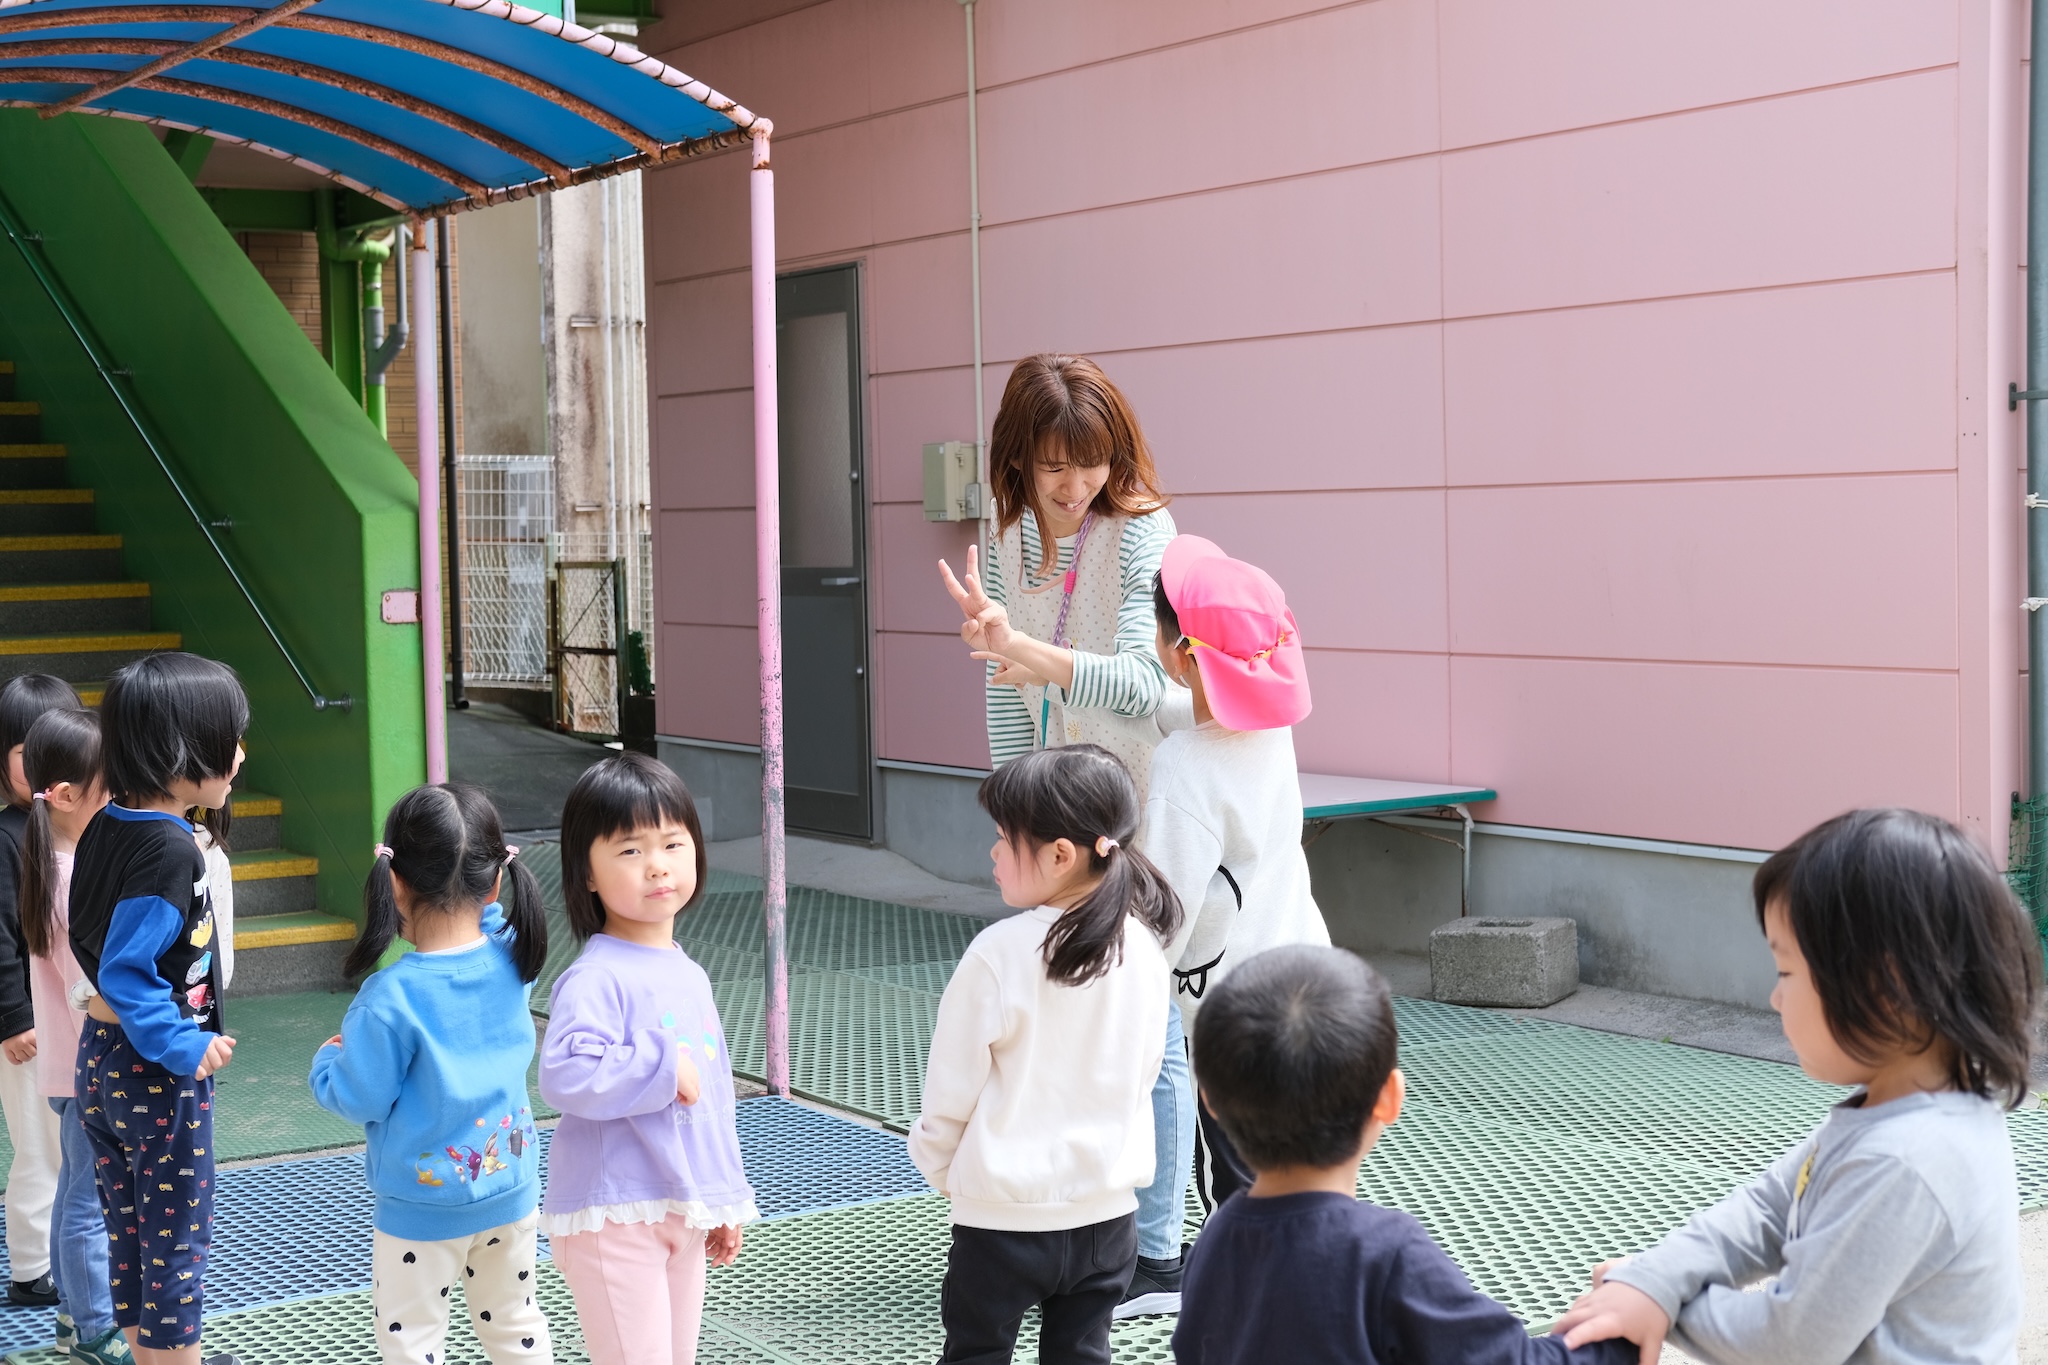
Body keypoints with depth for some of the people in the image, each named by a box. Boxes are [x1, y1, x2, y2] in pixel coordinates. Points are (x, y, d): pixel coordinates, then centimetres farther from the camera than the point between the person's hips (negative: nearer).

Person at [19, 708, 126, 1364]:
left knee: (78, 1192, 21)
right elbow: (94, 994, -26)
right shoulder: (79, 879, -25)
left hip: (71, 1063, 9)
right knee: (91, 1204, 4)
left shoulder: (51, 862, 4)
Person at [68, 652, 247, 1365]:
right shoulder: (169, 851, -25)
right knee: (177, 1241, 7)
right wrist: (186, 1051, -21)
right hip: (159, 1076, -8)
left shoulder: (104, 827, 0)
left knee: (128, 1229, 21)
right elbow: (127, 976, -28)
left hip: (99, 1058, 8)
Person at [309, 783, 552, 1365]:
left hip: (426, 1207, -5)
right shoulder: (512, 960, -9)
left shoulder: (391, 998, -25)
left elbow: (359, 1099, -14)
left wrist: (326, 1060, 3)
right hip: (512, 1190, 5)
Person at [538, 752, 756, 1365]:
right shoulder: (595, 979, -16)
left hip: (684, 1214, 8)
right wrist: (664, 1067, -24)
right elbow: (565, 1075, -32)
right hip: (614, 1217, -8)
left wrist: (724, 1201, 22)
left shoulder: (689, 975, 11)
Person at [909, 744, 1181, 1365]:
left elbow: (952, 1087, -11)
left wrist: (937, 1163, 8)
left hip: (1005, 1213, -4)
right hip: (1107, 1210, 5)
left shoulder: (999, 954, -20)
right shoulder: (1143, 949, -4)